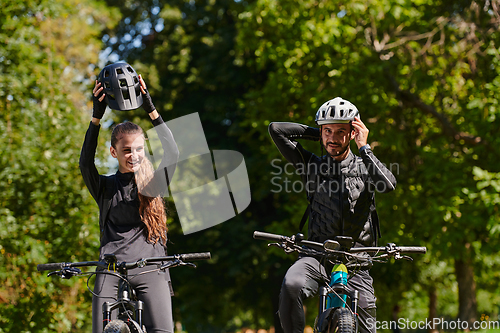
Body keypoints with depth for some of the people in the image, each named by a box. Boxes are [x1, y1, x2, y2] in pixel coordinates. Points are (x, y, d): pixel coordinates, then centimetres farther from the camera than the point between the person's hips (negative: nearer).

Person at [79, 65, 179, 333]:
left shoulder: (153, 185, 13)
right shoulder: (105, 186, 14)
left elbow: (172, 153, -3)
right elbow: (85, 163, -6)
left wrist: (150, 107, -8)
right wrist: (97, 116, -14)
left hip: (150, 268, 0)